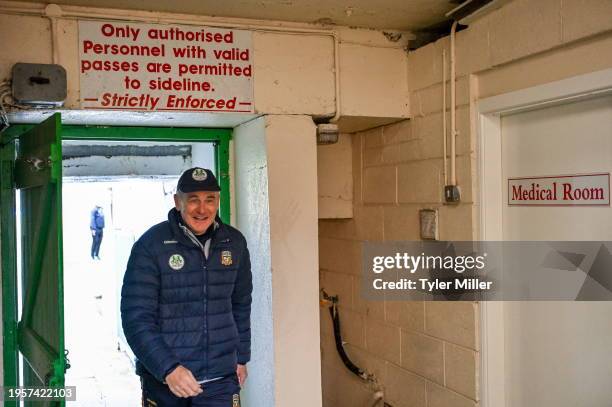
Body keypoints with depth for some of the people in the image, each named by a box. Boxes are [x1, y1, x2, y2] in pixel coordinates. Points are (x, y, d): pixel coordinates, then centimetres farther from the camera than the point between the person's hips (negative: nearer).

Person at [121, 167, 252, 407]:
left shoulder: (235, 243, 3)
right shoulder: (151, 245, -10)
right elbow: (136, 319, -12)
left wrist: (241, 358, 16)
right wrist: (168, 368, -21)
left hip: (221, 378, 2)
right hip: (162, 380, -2)